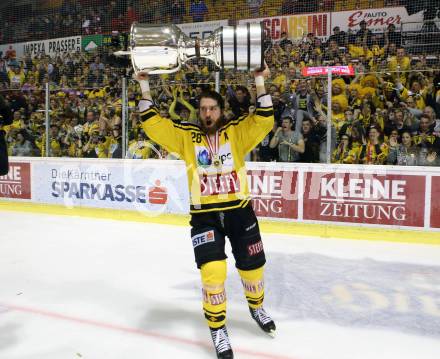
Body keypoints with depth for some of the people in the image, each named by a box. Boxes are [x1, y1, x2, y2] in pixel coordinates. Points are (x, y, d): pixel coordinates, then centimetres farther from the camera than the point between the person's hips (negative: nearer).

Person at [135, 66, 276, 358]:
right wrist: (145, 88, -7)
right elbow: (153, 123, -2)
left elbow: (264, 120, -11)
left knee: (252, 266, 13)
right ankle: (218, 328, 10)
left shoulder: (237, 131, 0)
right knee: (212, 271, -12)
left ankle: (257, 307, 45)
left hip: (239, 210, 1)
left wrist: (260, 83, -17)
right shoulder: (186, 135, 2)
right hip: (204, 214, -1)